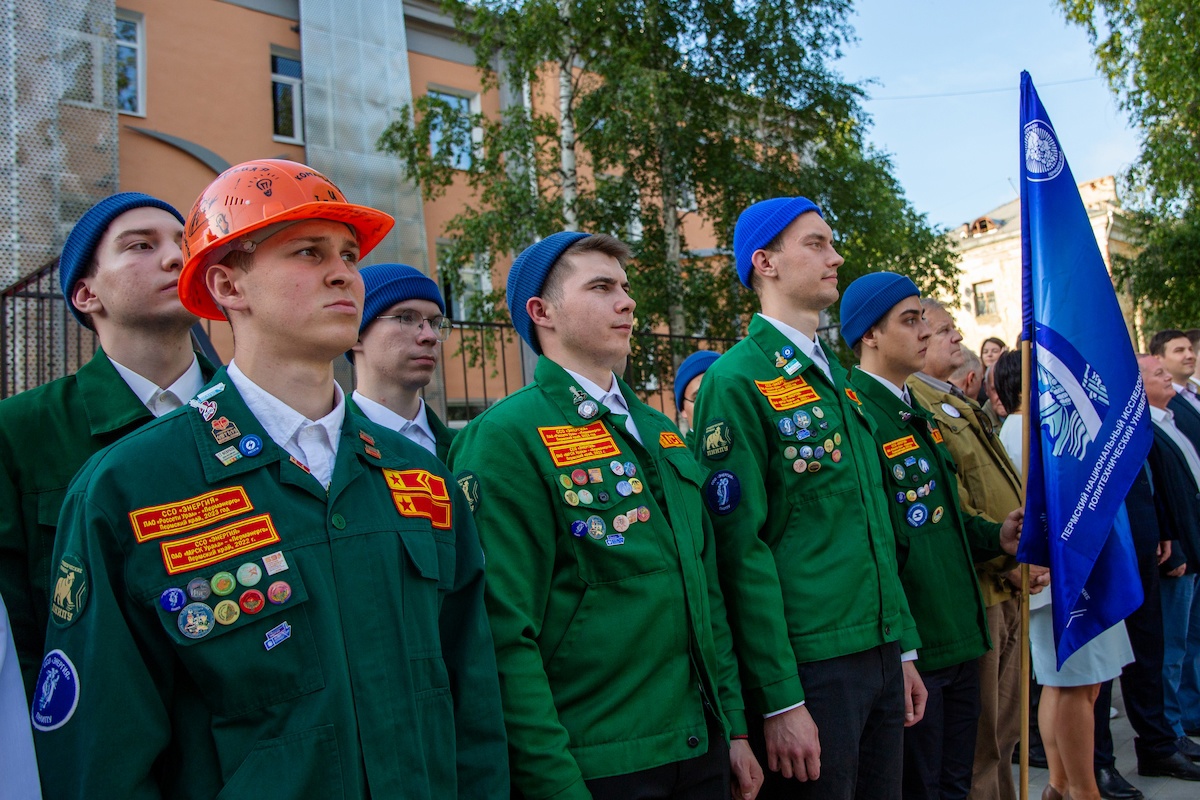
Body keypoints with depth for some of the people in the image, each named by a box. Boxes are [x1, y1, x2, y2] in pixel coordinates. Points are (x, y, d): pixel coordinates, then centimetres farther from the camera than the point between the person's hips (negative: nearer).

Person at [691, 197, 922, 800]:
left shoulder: (841, 379, 13)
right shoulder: (737, 382, -12)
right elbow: (740, 547, -16)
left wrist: (903, 648, 15)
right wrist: (779, 699, -16)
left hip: (878, 655, 8)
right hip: (807, 664, -7)